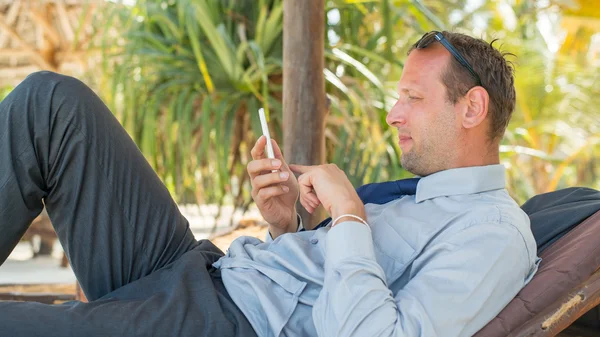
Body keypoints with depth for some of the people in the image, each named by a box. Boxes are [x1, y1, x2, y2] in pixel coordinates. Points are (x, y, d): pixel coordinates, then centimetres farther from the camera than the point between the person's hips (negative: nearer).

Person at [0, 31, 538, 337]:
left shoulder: (495, 234, -9)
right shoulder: (421, 191, 20)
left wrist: (347, 214, -16)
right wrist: (286, 225, 4)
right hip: (200, 268, 10)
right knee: (53, 101, 0)